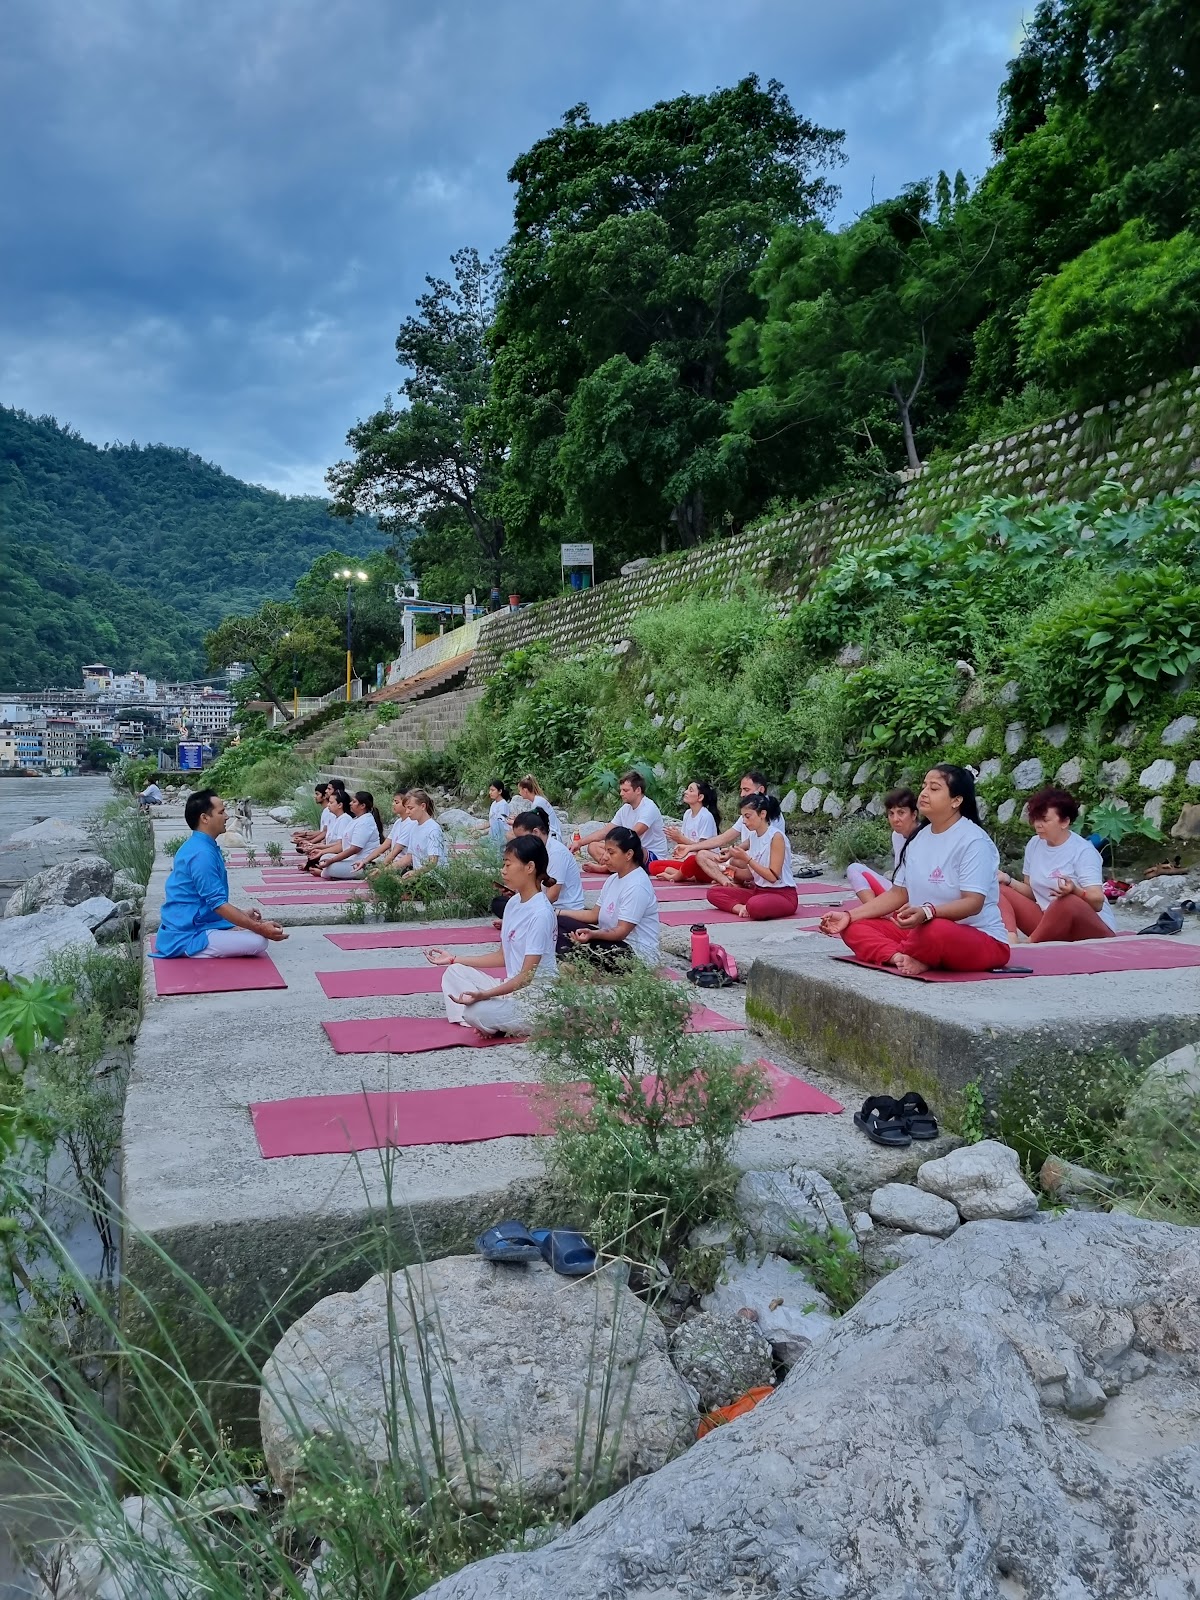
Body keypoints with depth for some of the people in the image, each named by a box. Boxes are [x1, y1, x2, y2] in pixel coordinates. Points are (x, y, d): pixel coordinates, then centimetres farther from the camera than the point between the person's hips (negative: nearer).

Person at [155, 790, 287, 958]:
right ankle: (191, 950, -12)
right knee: (257, 941, -21)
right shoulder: (202, 853, -20)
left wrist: (241, 914, 22)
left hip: (190, 925, 10)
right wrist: (259, 928, -22)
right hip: (187, 936, -10)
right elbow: (218, 903, -23)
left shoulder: (196, 846, 12)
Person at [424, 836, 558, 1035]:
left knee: (476, 1011, -30)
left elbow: (527, 975, -22)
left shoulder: (540, 913, -21)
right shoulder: (513, 903, 7)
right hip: (514, 988, 10)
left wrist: (484, 994, -32)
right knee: (454, 972, 7)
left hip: (537, 999, -10)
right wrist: (454, 959, 12)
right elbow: (502, 956, 14)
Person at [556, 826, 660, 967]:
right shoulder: (613, 879, 11)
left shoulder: (637, 886, -18)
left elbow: (622, 931, -23)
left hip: (638, 951, -10)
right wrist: (559, 912, 5)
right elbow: (594, 914, 13)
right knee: (560, 923, -4)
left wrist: (593, 934, -40)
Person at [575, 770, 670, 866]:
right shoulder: (625, 809, 10)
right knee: (593, 846, -2)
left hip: (654, 857, -9)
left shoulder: (649, 808, -16)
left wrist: (609, 851, -33)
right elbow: (605, 831, 12)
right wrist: (579, 842, 3)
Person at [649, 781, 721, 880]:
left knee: (691, 861, -43)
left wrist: (680, 838, -18)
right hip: (687, 859, 8)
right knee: (653, 866, -5)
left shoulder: (706, 816, -13)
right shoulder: (687, 814, 12)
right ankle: (689, 876, -19)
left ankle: (676, 876, -12)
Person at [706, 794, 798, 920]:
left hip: (783, 894, -9)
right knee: (713, 892, -1)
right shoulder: (753, 836, 8)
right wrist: (734, 869, -3)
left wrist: (747, 859, -20)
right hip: (758, 890, 9)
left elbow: (773, 876, -20)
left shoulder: (776, 836, -15)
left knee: (756, 906, -43)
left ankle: (747, 908, -11)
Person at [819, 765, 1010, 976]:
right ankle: (902, 958, -30)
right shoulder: (919, 838, 9)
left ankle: (893, 954, -11)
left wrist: (926, 912, -41)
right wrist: (849, 915, 2)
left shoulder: (973, 840, -14)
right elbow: (898, 893, 12)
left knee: (935, 931, -41)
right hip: (920, 929, 8)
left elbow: (973, 902, -23)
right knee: (854, 928, -5)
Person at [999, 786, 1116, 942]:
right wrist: (1009, 881, -6)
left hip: (1091, 929, -6)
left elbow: (1097, 902, -21)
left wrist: (1074, 891, -41)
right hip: (1048, 921, 6)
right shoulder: (1034, 844, 5)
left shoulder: (1083, 851, -13)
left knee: (1068, 902, -39)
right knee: (1000, 891, -7)